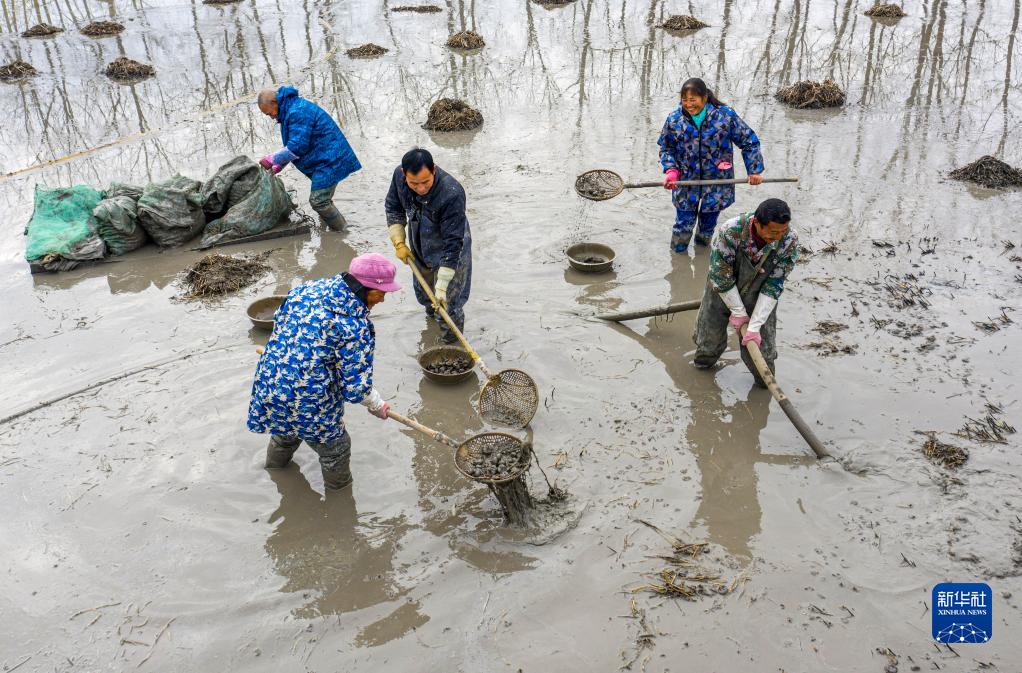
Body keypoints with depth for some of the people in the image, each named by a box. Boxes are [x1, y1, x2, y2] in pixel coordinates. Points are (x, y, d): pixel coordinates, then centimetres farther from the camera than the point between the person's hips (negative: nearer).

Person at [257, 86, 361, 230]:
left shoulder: (298, 112, -22)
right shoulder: (291, 109, 15)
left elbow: (297, 147, -25)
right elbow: (293, 144, 22)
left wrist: (272, 159, -15)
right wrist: (280, 164, 11)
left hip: (329, 162, -11)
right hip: (325, 160, 11)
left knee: (318, 201, -11)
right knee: (322, 199, 19)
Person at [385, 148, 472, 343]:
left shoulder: (452, 194, -39)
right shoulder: (399, 175, -22)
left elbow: (453, 243, -34)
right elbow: (393, 207, 0)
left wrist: (442, 285, -33)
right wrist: (399, 242, -7)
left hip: (448, 253, -6)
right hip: (419, 249, 6)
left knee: (447, 303, 3)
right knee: (423, 292, 29)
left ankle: (452, 343, 28)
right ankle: (431, 311, 62)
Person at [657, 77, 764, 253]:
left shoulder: (725, 115, -11)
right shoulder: (674, 119, -6)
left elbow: (749, 142, -2)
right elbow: (666, 148, 6)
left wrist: (754, 170, -6)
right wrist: (671, 170, -12)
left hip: (717, 182, 0)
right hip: (686, 181, 0)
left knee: (708, 225, 14)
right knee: (683, 224, 2)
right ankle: (677, 252, 29)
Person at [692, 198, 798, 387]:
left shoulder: (790, 240, -26)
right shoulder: (730, 231, -35)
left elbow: (774, 286, -20)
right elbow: (721, 276, -22)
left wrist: (755, 326, -21)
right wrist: (738, 311, -13)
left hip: (758, 300, 1)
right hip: (722, 293, -1)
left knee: (762, 350, 3)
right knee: (708, 342, 16)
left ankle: (766, 383, 34)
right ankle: (704, 362, 51)